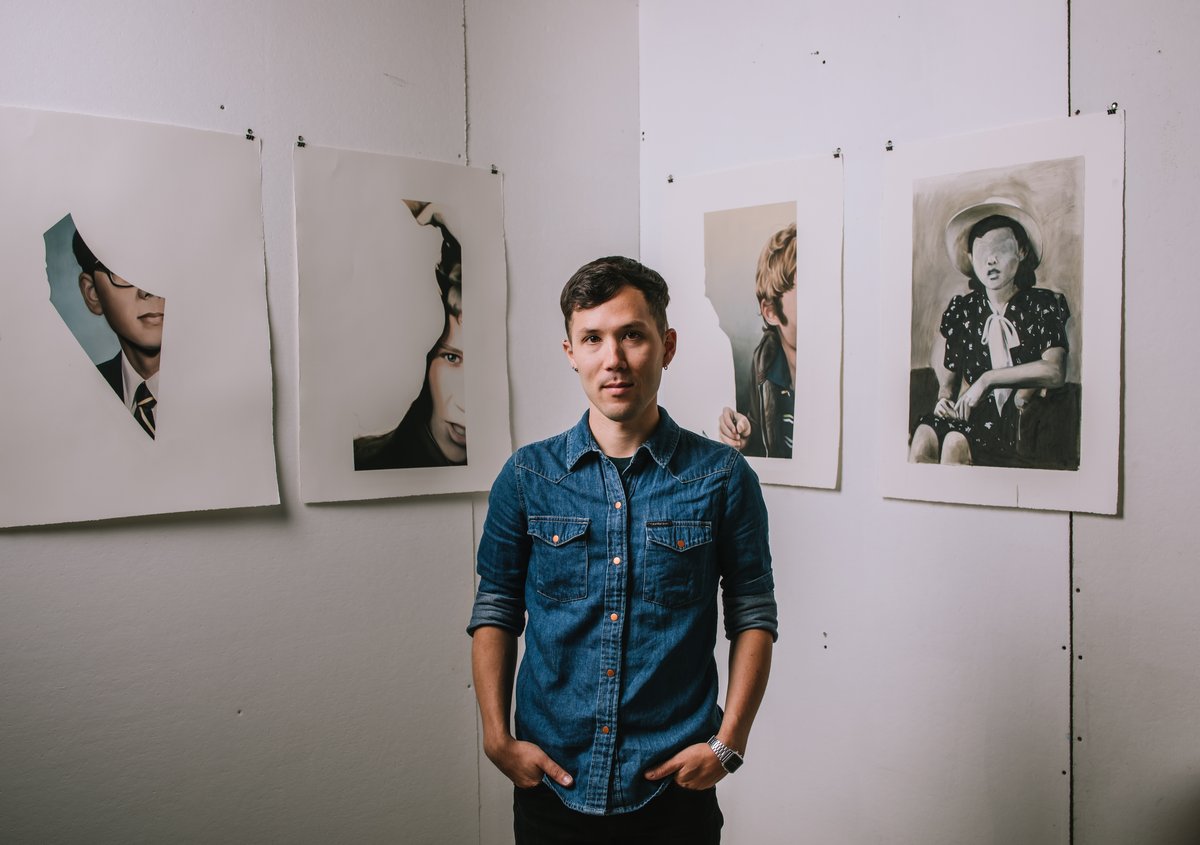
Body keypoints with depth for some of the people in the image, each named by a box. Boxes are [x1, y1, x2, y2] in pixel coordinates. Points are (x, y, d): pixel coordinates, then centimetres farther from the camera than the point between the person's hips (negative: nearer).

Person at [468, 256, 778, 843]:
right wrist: (497, 739, -3)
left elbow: (753, 617, 0)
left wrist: (727, 743, -7)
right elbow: (495, 612, 4)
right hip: (550, 780, 1)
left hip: (676, 786, -1)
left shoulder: (723, 476, -4)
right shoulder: (527, 476, -1)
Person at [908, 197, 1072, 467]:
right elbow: (949, 376, 19)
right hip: (975, 414, 3)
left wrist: (988, 378, -12)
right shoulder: (962, 309, 12)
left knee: (956, 442, -31)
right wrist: (945, 396, -3)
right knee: (924, 436, -28)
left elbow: (1054, 372, -13)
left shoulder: (1043, 305, 2)